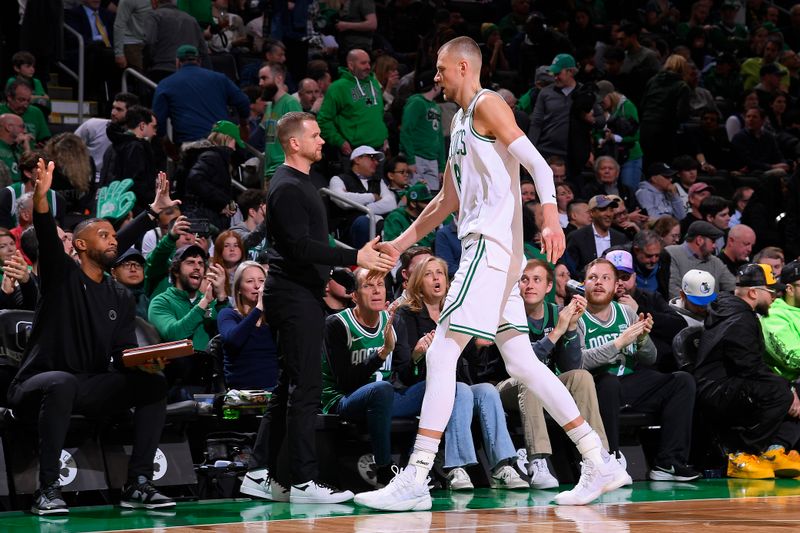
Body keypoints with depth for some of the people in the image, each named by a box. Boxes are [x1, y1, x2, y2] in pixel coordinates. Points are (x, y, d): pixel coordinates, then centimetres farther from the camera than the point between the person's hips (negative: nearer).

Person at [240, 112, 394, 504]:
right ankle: (303, 481, -9)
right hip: (295, 295, -11)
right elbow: (300, 246, -23)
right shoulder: (288, 188, -14)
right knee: (305, 387, -10)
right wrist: (355, 258, -26)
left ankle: (261, 473, 13)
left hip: (302, 293, 11)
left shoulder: (300, 183, 19)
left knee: (289, 387, 11)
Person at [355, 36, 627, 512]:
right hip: (484, 248, 10)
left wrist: (551, 218, -31)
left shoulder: (488, 105, -5)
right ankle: (600, 464, 12)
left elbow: (538, 164, -16)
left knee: (441, 356, -13)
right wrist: (400, 244, 28)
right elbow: (448, 200, 31)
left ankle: (414, 482, -16)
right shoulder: (461, 121, 23)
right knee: (523, 364, 9)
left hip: (492, 246, -10)